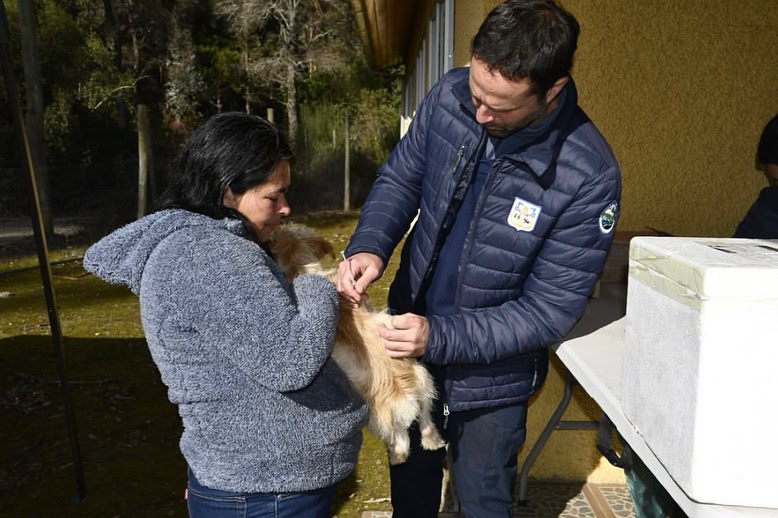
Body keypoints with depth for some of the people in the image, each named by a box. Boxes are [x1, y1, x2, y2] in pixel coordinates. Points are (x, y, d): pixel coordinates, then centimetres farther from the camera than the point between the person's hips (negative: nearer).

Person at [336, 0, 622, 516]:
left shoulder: (589, 176, -27)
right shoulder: (451, 96, -15)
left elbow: (550, 309, -21)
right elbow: (400, 178, -3)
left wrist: (441, 337, -29)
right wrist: (369, 245, -22)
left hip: (491, 376, -3)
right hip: (408, 339, 4)